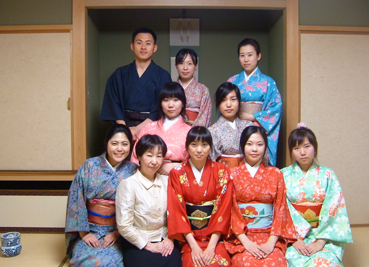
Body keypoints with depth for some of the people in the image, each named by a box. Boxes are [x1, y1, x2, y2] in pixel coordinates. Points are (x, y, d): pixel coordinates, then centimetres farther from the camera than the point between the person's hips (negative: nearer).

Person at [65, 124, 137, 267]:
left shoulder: (132, 171, -3)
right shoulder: (89, 166, -4)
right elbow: (75, 200, -3)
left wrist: (117, 233, -10)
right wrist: (83, 232, -7)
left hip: (117, 232, 0)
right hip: (89, 229, 1)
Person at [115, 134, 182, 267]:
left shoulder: (166, 181, 6)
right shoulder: (128, 185, -9)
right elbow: (124, 226, -10)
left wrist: (170, 238, -4)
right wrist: (148, 245, -8)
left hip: (164, 242, 4)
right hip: (138, 245, -3)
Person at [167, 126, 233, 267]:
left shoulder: (221, 172, 0)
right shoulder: (177, 174, 0)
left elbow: (223, 209, -4)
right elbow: (177, 211, -3)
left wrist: (211, 246, -12)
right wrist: (194, 246, -10)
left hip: (215, 236, 1)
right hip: (189, 238, 0)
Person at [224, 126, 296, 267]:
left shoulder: (275, 174, 10)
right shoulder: (232, 174, 6)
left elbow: (280, 209, 4)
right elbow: (231, 211, 0)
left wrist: (271, 242, -8)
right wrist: (246, 241, -11)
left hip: (269, 236, 1)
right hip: (240, 237, -1)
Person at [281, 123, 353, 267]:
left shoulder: (327, 175, 3)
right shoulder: (284, 175, 3)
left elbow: (333, 210, -4)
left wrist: (320, 242, -12)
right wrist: (294, 240, -12)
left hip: (324, 238, 0)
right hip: (293, 236, 0)